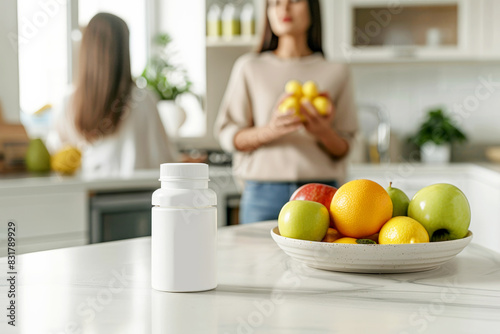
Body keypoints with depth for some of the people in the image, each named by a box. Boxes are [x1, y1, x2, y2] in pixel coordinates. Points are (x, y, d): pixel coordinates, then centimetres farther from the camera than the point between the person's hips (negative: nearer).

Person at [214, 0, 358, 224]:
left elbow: (343, 150, 9)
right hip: (263, 193, 0)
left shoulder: (336, 73, 11)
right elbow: (227, 135, 4)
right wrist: (270, 130, -14)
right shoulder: (249, 67, 11)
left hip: (321, 191, 0)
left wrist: (323, 132, -13)